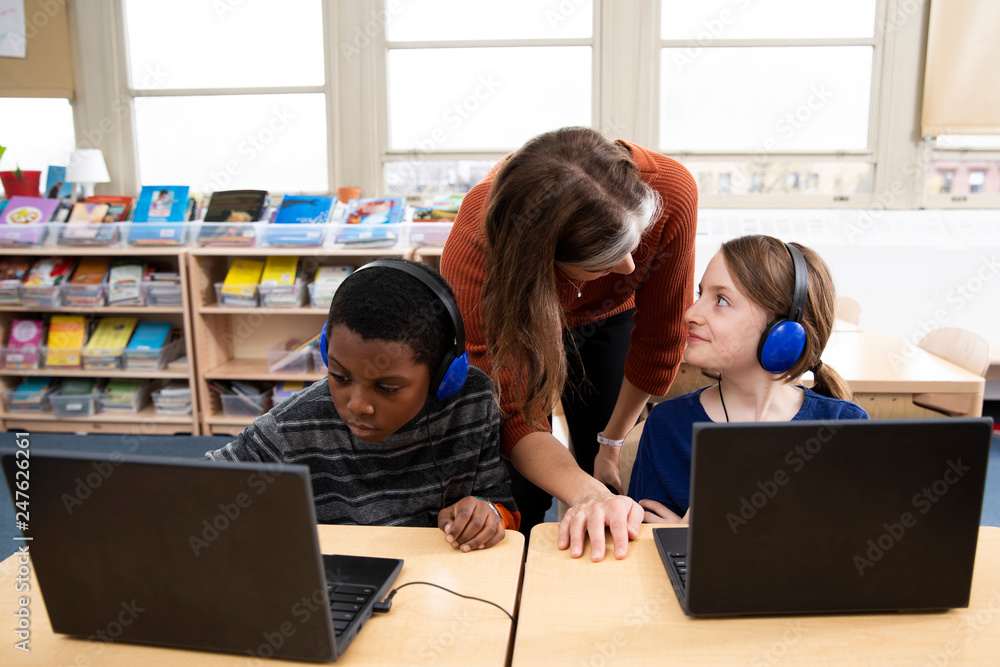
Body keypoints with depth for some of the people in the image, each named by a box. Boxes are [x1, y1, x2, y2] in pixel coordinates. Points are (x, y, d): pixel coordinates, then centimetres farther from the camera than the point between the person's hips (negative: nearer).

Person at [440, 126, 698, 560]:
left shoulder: (669, 193, -35)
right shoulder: (471, 252, -41)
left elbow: (660, 341, -18)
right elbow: (512, 418, -36)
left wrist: (612, 442, -7)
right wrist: (585, 493, -53)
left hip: (608, 317, 2)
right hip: (513, 316, -1)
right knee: (518, 497, -9)